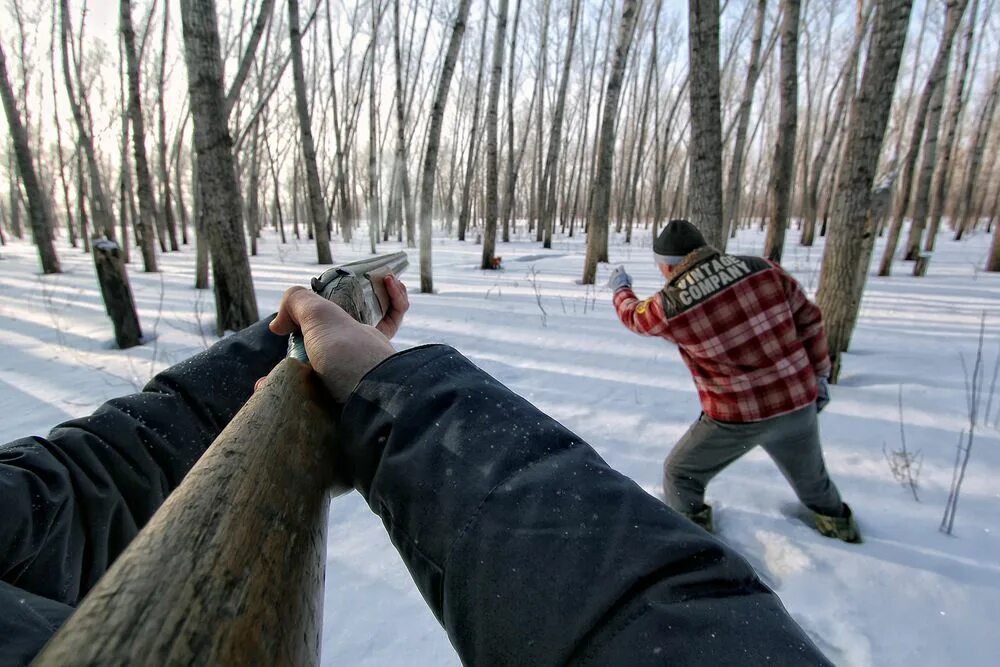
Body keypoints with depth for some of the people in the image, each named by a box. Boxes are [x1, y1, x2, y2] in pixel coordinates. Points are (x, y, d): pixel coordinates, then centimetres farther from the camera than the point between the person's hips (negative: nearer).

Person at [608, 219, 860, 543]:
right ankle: (839, 526, 56)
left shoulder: (671, 304, -17)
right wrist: (818, 373, 14)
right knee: (810, 477, 33)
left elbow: (634, 316, 5)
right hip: (799, 400, 6)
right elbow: (808, 317, 2)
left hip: (737, 417, -5)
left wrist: (621, 289, 27)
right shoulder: (762, 269, -7)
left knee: (680, 477, 16)